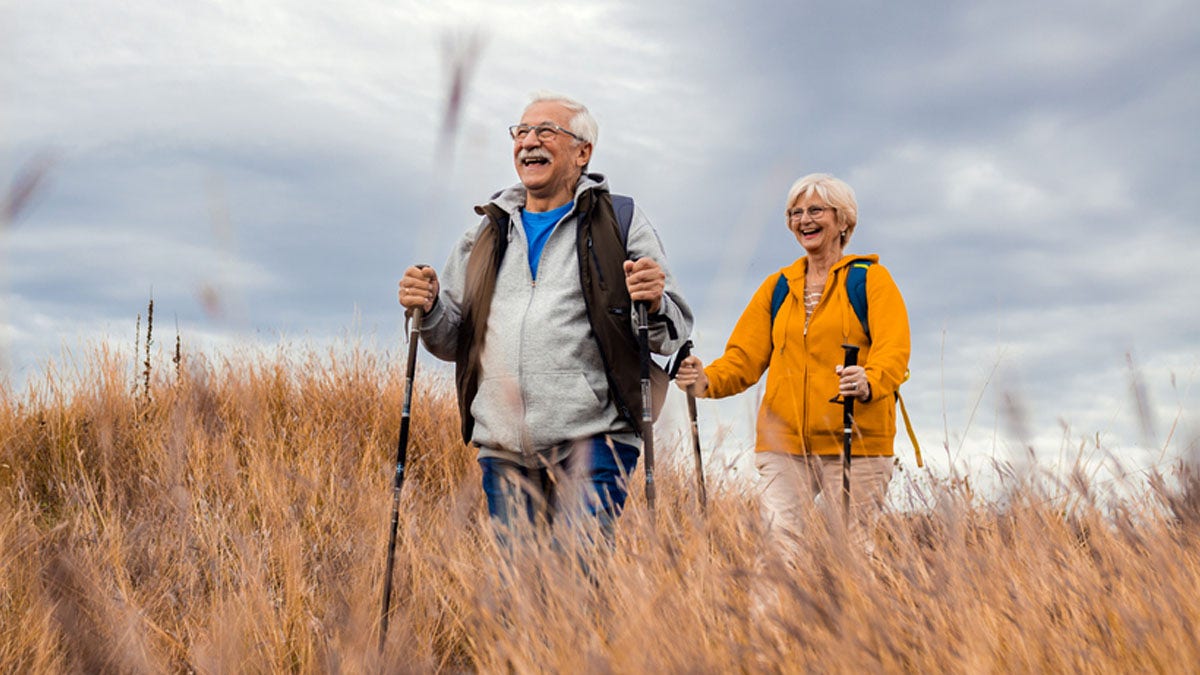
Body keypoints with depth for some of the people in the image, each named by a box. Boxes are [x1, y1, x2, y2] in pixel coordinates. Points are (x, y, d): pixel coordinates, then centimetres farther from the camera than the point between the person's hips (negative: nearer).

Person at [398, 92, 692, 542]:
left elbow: (673, 334, 3)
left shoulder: (620, 224, 7)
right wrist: (429, 310, 0)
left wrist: (654, 305, -19)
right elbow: (453, 343, 21)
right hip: (504, 449, 4)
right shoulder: (486, 234, 19)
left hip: (590, 439, -4)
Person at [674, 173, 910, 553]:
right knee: (778, 544, -8)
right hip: (783, 443, 3)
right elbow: (745, 356, 13)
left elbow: (894, 350, -8)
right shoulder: (777, 287, 18)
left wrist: (868, 383, -30)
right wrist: (708, 380, -8)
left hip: (855, 441, -3)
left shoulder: (871, 279, 6)